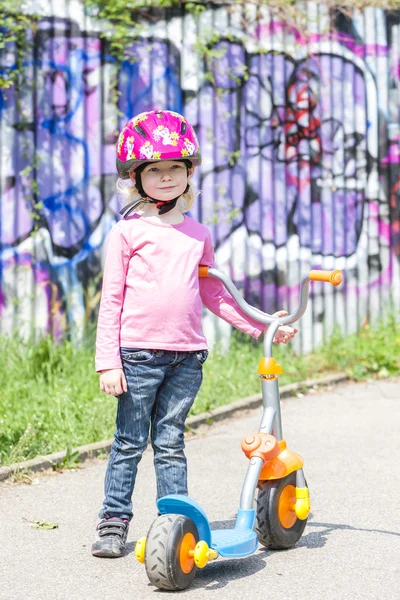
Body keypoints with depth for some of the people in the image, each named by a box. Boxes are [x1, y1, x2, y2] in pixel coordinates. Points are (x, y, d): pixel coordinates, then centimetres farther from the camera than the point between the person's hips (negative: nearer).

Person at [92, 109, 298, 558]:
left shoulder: (197, 235, 14)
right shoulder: (126, 232, 0)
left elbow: (212, 293, 23)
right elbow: (111, 300, -1)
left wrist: (260, 326, 19)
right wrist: (108, 361, -7)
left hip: (187, 355, 3)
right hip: (138, 352, -3)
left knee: (170, 443, 8)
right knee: (129, 443, 3)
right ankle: (114, 520, 13)